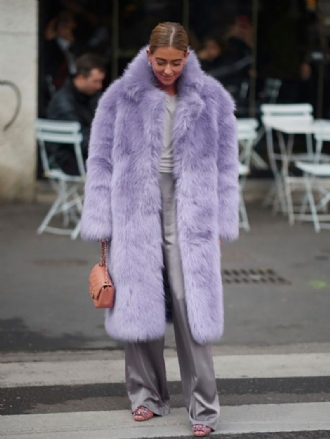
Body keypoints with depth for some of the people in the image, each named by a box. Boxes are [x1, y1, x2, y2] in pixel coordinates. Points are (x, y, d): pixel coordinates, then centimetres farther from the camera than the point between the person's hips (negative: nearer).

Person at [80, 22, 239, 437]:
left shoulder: (210, 99, 3)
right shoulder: (121, 98, 2)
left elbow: (225, 164, 7)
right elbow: (101, 162, 4)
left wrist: (220, 224, 4)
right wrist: (102, 226, 0)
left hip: (189, 213, -1)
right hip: (136, 212, 1)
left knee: (192, 305, -6)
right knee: (139, 303, 5)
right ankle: (147, 395, 20)